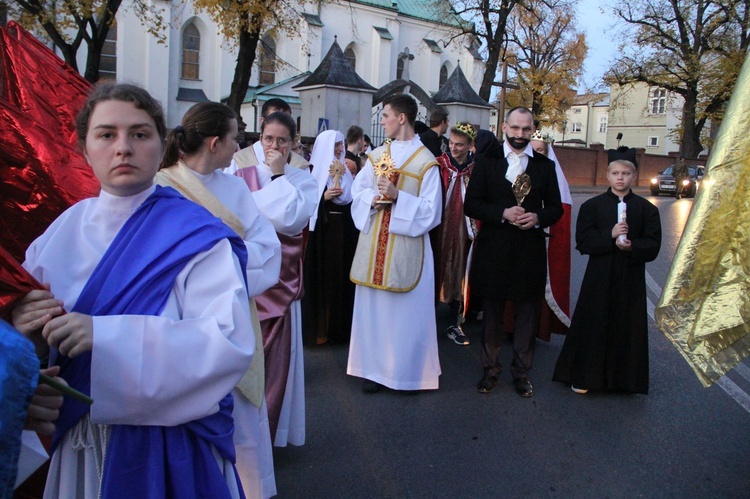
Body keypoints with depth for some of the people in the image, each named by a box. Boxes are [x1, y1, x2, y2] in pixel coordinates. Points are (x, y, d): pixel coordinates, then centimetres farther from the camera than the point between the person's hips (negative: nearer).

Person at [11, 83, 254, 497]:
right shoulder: (61, 231, 1)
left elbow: (230, 341, -25)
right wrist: (25, 329, -19)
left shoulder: (195, 236, -14)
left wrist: (105, 335, -32)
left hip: (169, 448, -4)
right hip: (74, 442, 5)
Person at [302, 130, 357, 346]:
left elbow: (350, 198, 9)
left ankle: (339, 324, 18)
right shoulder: (315, 171, -4)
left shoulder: (345, 170, 11)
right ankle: (320, 327, 10)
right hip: (323, 230, -5)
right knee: (323, 275, 0)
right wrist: (324, 197, -21)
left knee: (342, 275, 8)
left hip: (344, 230, 5)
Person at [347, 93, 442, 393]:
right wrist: (374, 197, -10)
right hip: (374, 243, 4)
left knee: (406, 308, 3)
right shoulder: (376, 155, 10)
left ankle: (406, 369, 17)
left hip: (408, 244, -4)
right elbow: (357, 191, 11)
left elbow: (430, 210, -7)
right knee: (373, 306, 7)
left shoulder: (427, 162, -4)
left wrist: (398, 196, -19)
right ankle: (375, 367, 19)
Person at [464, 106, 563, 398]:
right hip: (493, 250, -1)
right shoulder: (487, 161, 3)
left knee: (527, 314, 8)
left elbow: (556, 207, 10)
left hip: (530, 251, 1)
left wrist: (538, 217, -12)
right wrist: (503, 213, -17)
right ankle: (490, 370, 22)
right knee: (492, 313, 8)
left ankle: (522, 372, 21)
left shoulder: (545, 166, 8)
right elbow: (471, 205, -2)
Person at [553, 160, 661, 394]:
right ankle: (583, 376, 13)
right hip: (599, 276, -1)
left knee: (627, 327, 5)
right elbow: (583, 241, -6)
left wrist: (632, 246, -20)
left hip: (631, 278, 1)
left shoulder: (647, 209, 6)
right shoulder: (592, 206, 4)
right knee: (593, 326, 2)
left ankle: (623, 377, 20)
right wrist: (610, 235, -19)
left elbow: (653, 244, -1)